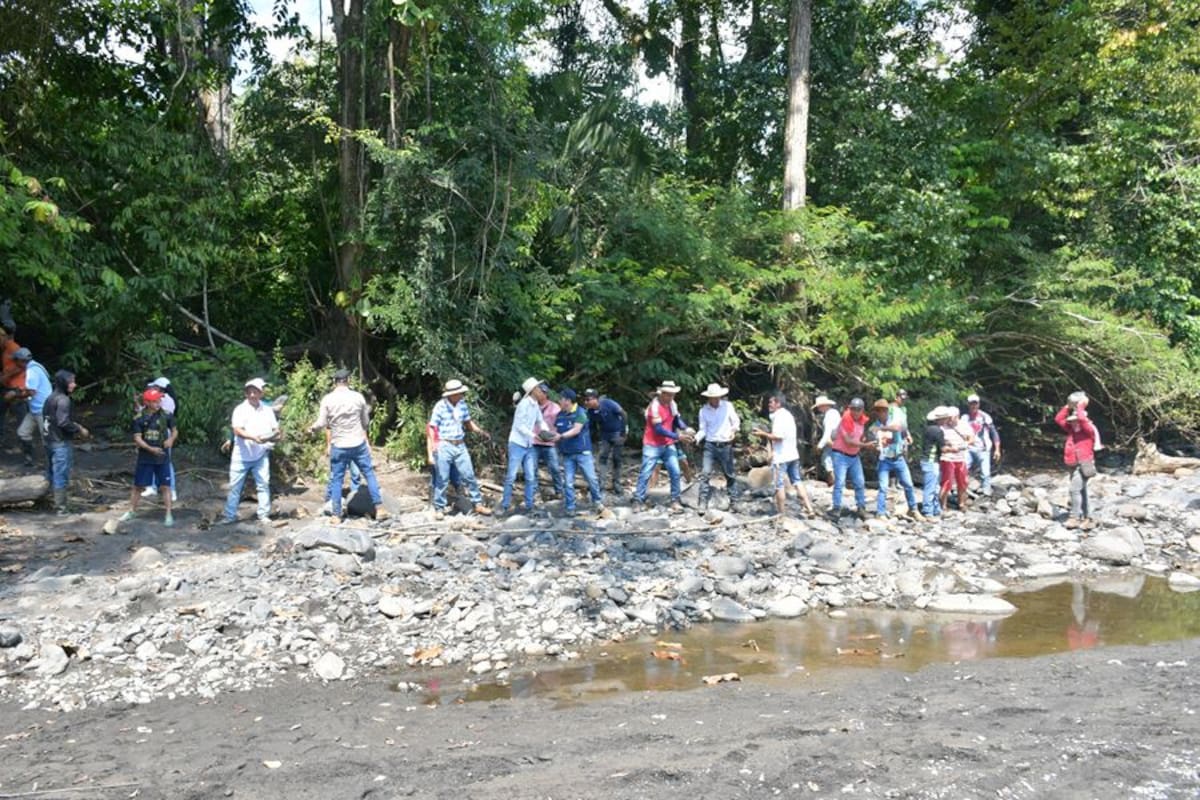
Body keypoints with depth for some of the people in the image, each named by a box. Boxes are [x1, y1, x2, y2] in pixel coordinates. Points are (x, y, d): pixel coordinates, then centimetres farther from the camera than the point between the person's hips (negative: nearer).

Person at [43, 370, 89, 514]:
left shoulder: (50, 398, 12)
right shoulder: (63, 399, -16)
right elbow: (63, 422, -24)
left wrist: (75, 427, 13)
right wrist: (79, 430, -11)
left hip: (50, 441, 9)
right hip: (61, 442, -9)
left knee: (53, 473, 15)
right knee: (61, 475, -4)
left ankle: (56, 502, 23)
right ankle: (60, 507, -1)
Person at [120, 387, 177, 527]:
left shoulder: (166, 415, -5)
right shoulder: (139, 418, -7)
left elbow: (174, 430, 8)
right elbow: (137, 438, -9)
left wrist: (171, 439, -14)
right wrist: (151, 449, -23)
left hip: (161, 458, 0)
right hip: (144, 458, 0)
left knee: (165, 486, 0)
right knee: (138, 485, 11)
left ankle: (168, 515, 7)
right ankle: (131, 511, 28)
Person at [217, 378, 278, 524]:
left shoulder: (267, 410, 4)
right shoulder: (240, 409, -6)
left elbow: (276, 428, 6)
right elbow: (237, 430, -17)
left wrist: (275, 434, -19)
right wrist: (254, 438, -33)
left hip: (261, 455, 2)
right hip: (242, 455, -2)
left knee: (263, 484, 1)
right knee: (235, 486, 2)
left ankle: (263, 515, 10)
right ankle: (230, 515, 11)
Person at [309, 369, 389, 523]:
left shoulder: (327, 399, -6)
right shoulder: (358, 397, -3)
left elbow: (321, 424, -6)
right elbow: (366, 422, 7)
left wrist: (312, 428, 16)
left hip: (338, 446, 0)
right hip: (359, 444, 0)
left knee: (336, 480, 8)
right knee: (369, 474, 11)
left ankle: (336, 515, 11)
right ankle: (379, 508, 10)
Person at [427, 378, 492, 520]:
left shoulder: (462, 404, 2)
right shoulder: (440, 406, -13)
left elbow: (468, 422, 16)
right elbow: (432, 427, -10)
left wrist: (481, 431, 1)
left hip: (460, 446, 5)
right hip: (444, 446, -5)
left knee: (469, 476, 5)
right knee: (442, 480, 2)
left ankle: (478, 504, 13)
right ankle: (439, 508, 14)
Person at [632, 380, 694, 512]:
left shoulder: (672, 404, 2)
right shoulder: (654, 406, -22)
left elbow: (677, 420, 6)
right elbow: (659, 429, -25)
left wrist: (686, 429, -16)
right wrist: (678, 436, -26)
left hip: (668, 445, 6)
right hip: (652, 446, -6)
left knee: (675, 472, 1)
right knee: (645, 474, -3)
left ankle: (675, 501, 9)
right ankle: (638, 501, 3)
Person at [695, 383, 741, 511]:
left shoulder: (728, 406, -3)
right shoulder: (703, 410, -2)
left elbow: (736, 421, 5)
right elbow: (703, 430, 1)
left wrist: (734, 429, -17)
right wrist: (697, 437, -19)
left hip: (726, 446, 1)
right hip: (710, 446, 0)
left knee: (730, 474, 11)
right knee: (705, 473, -12)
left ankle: (734, 500, 25)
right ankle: (703, 503, -8)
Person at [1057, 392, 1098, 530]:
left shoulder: (1088, 429, -10)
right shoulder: (1072, 430, 12)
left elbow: (1082, 419, -29)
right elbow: (1058, 419, 13)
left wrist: (1080, 407, -15)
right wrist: (1068, 406, 6)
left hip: (1083, 465, -9)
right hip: (1073, 465, 9)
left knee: (1075, 489, -18)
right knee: (1081, 491, 12)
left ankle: (1074, 517, -14)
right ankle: (1088, 518, 18)